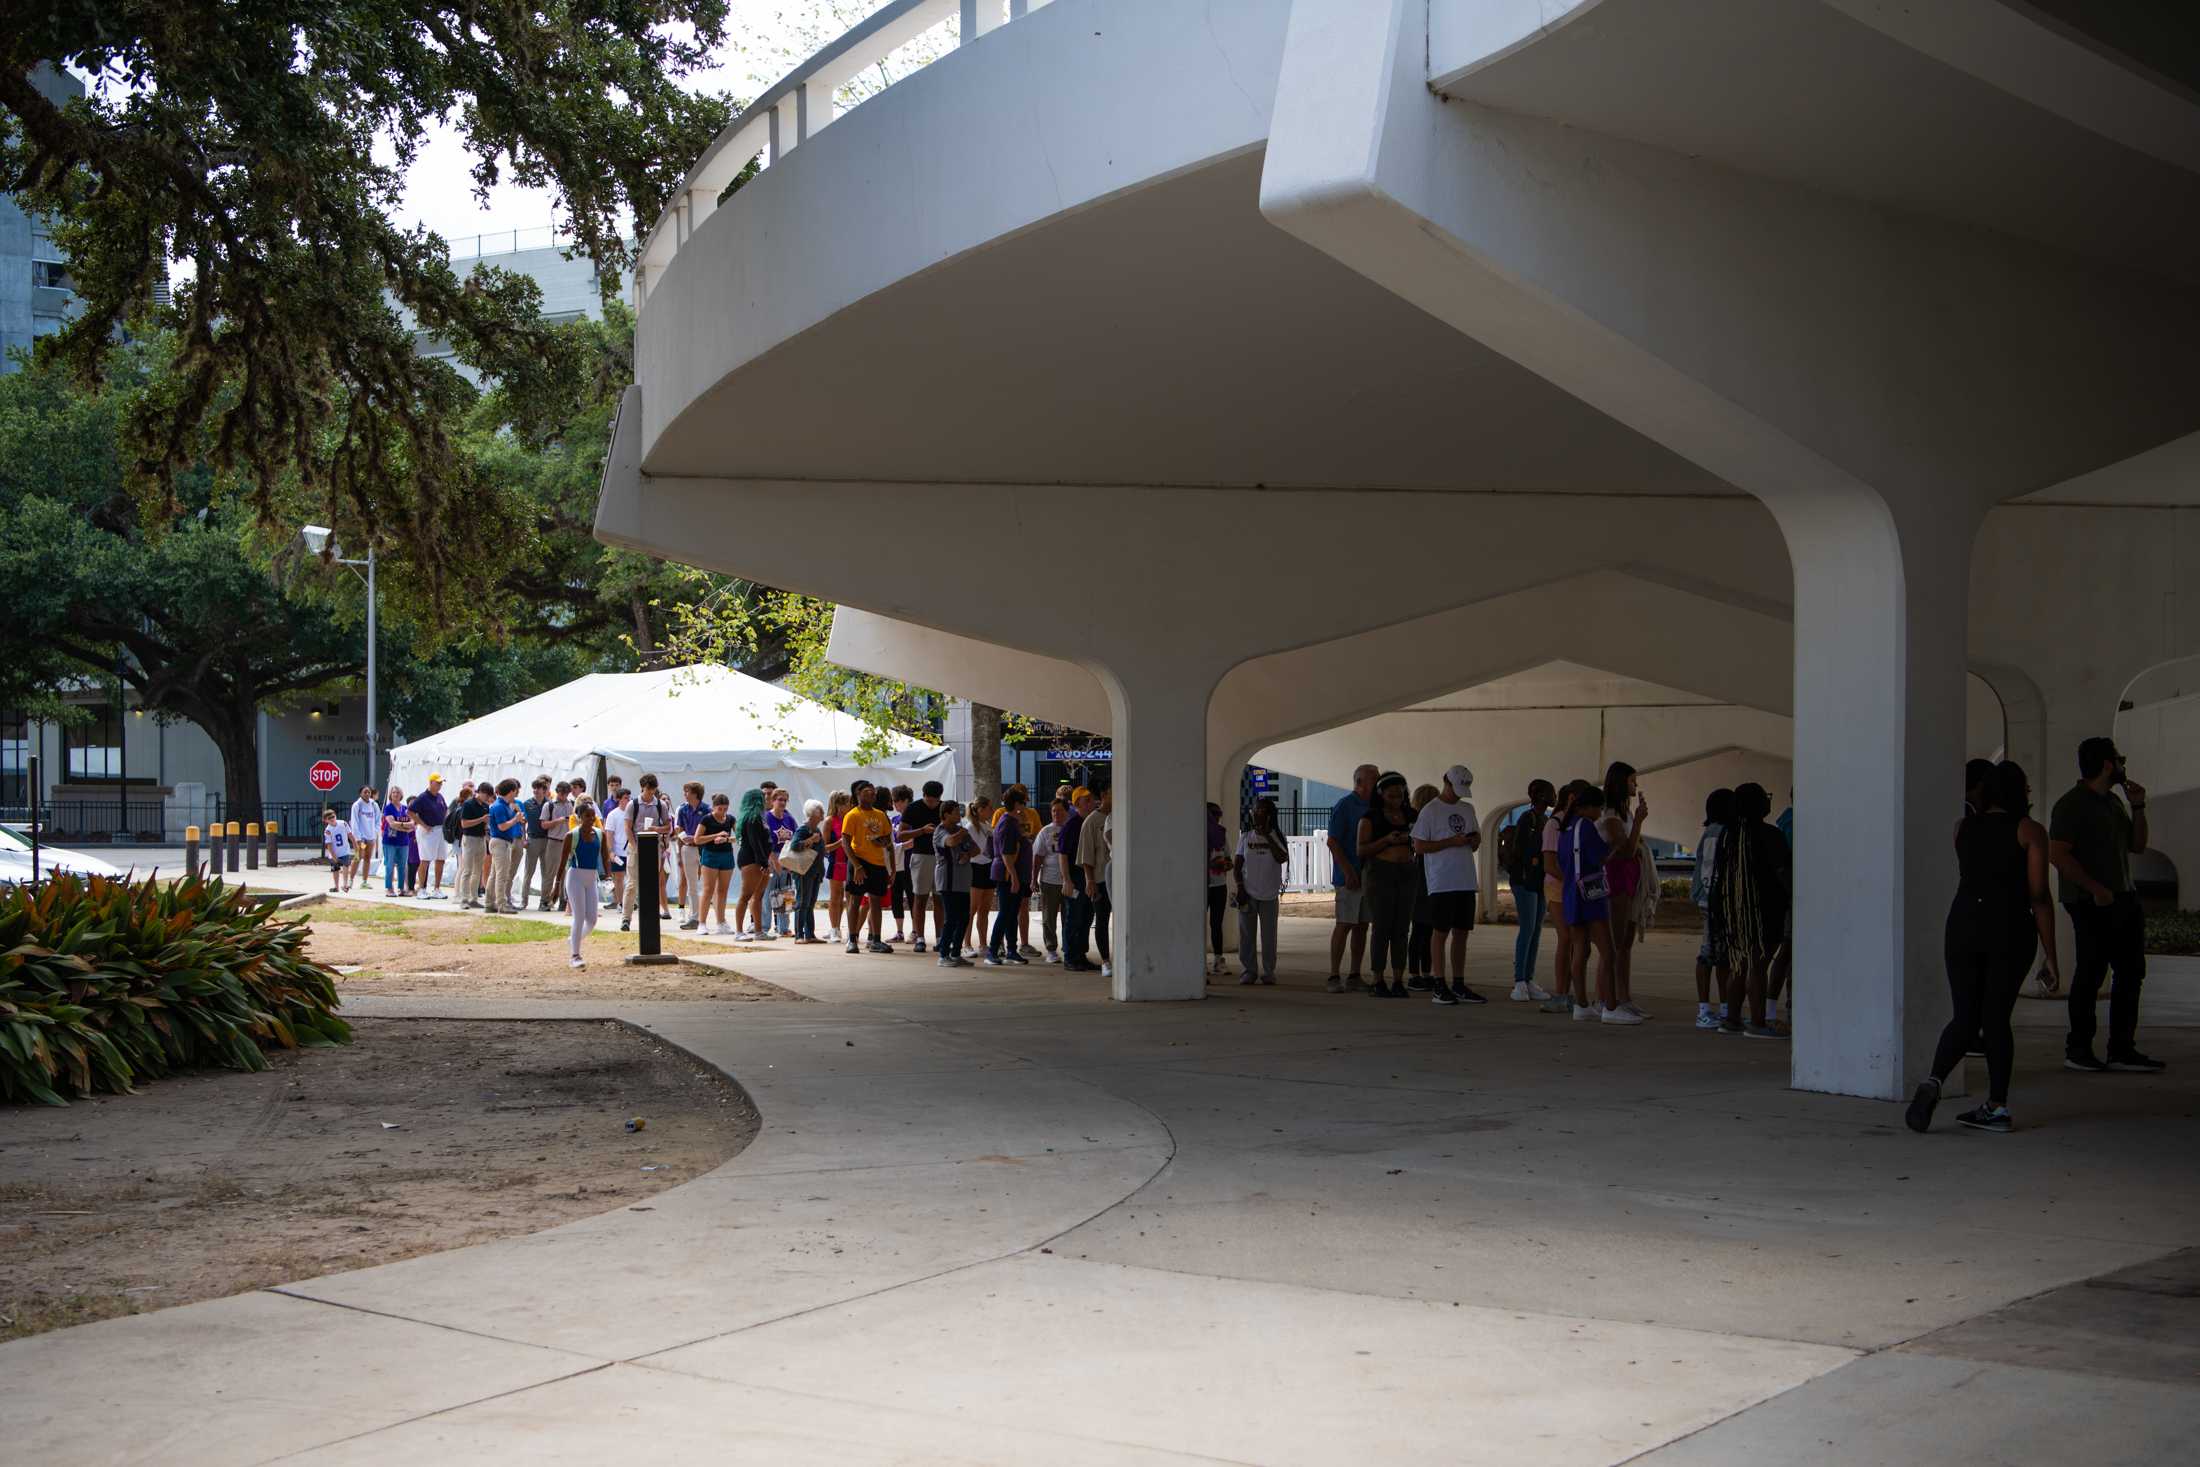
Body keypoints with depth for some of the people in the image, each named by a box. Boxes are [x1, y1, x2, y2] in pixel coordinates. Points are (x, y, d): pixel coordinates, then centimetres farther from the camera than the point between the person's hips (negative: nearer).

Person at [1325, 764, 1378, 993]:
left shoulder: (1372, 807, 13)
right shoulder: (1344, 805, -8)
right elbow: (1333, 842, -12)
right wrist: (1348, 872, -17)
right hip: (1350, 877, -7)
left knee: (1362, 926, 8)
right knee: (1344, 925, -7)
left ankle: (1355, 976, 13)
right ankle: (1334, 976, -4)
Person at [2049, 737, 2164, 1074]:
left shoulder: (2113, 802, 17)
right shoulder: (2072, 805, -10)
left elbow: (2136, 845, 22)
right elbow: (2057, 853, -18)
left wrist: (2138, 808, 8)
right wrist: (2095, 889, -19)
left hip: (2123, 898, 9)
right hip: (2091, 904, -9)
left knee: (2131, 972, 7)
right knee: (2091, 974, -4)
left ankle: (2122, 1051, 12)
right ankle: (2078, 1050, 5)